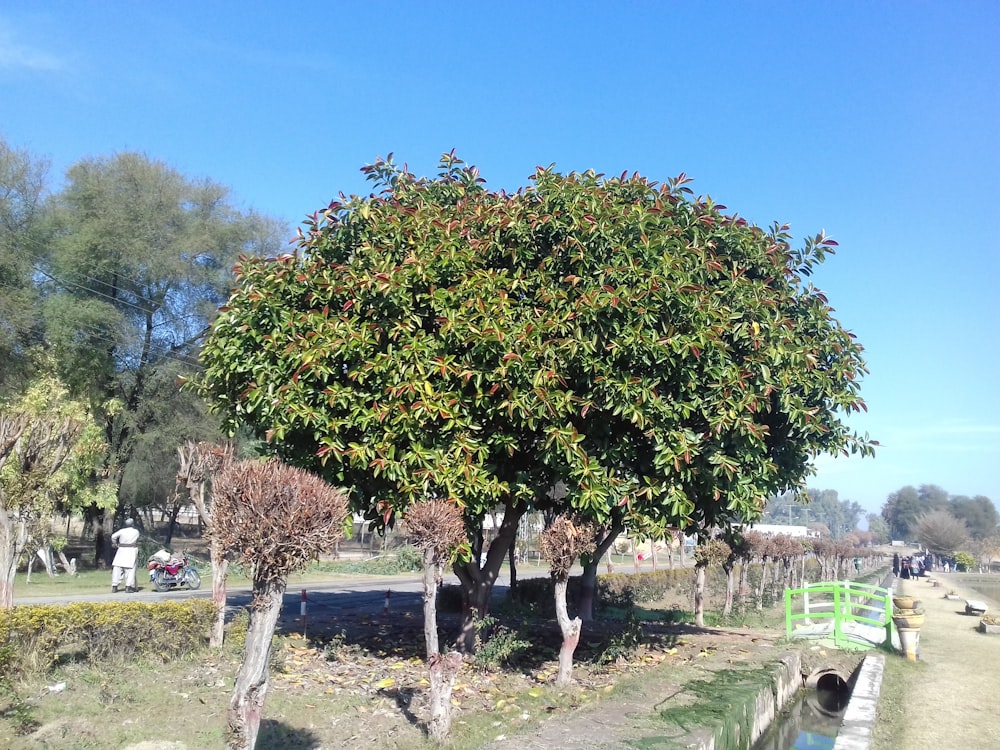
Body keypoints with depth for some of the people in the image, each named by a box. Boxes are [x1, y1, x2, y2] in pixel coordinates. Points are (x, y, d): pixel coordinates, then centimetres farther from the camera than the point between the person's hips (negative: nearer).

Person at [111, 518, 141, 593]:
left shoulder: (122, 531, -1)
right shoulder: (136, 532, 2)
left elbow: (113, 536, -8)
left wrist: (116, 544, 7)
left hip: (122, 550, 1)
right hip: (132, 551, -1)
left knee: (117, 568, 5)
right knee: (130, 570, 0)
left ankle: (114, 587, 3)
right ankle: (128, 587, -7)